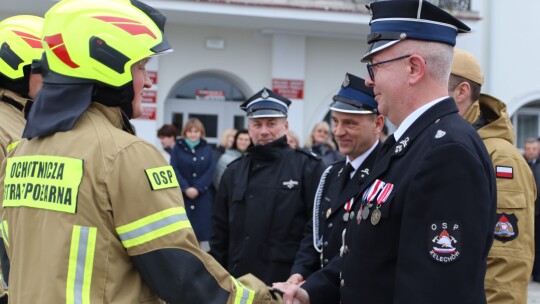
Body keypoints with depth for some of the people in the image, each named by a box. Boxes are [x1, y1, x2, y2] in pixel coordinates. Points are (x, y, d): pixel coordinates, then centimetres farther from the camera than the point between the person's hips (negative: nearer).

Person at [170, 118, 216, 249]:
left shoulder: (207, 149, 9)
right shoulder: (178, 148, 6)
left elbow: (211, 170, 0)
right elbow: (174, 170, -3)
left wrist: (197, 188, -12)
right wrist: (186, 188, -15)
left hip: (203, 195, 1)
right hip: (182, 195, -1)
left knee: (203, 226, -3)